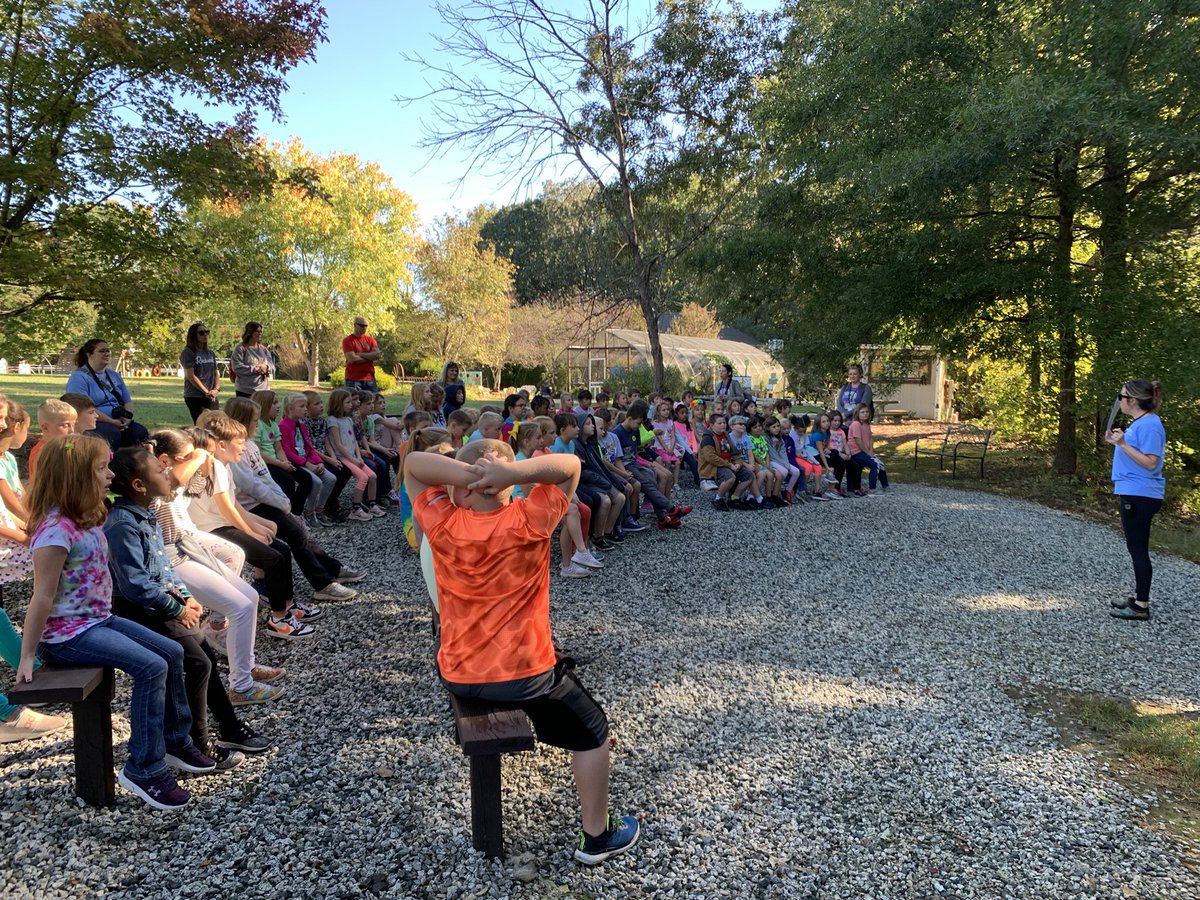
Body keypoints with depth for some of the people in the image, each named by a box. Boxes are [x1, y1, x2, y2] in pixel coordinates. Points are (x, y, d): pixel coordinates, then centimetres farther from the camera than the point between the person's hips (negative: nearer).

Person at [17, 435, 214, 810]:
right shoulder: (56, 529, -23)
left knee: (172, 652, 5)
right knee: (151, 667, -21)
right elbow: (43, 599, -21)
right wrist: (27, 658, -17)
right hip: (67, 634, -10)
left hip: (99, 618, 10)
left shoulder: (86, 519, 6)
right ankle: (143, 769, -9)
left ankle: (175, 742, 19)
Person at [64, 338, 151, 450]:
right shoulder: (79, 377, -2)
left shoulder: (114, 376, 21)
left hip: (119, 423, 6)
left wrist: (127, 417, -4)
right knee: (113, 433, -38)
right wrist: (112, 422, -18)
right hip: (94, 424, -6)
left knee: (141, 432, -24)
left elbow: (128, 401, 20)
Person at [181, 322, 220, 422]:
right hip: (195, 397, -6)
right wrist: (207, 392, -12)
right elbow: (191, 376, -11)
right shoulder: (187, 353, -4)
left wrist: (217, 389, -3)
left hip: (212, 398, 6)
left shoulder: (211, 353, 15)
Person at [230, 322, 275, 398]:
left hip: (263, 389, 5)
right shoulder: (240, 349, -2)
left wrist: (266, 368, -12)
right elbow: (237, 367, -12)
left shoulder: (264, 349, 14)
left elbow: (272, 367, 11)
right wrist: (255, 369, -17)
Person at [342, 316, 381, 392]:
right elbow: (352, 359, -14)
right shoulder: (347, 340, -1)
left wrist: (359, 354, -9)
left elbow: (377, 355, -3)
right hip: (353, 380, -4)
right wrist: (370, 357, -5)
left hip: (370, 379, 4)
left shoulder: (370, 339, 13)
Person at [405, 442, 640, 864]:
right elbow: (570, 465, -12)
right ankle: (597, 837, 28)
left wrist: (463, 473, -17)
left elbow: (413, 464, -1)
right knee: (592, 733, 19)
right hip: (522, 674, -4)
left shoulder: (441, 523, -13)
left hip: (455, 674, 4)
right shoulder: (527, 523, -20)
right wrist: (512, 472, -25)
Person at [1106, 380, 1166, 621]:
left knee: (1138, 548, -5)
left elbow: (1150, 463, -22)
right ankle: (1138, 598, 26)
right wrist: (1117, 442, 12)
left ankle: (1141, 606, 1)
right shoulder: (1139, 422, 14)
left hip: (1140, 496, -11)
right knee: (1136, 548, 16)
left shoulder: (1149, 425, -17)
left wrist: (1123, 443, -25)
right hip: (1134, 493, 11)